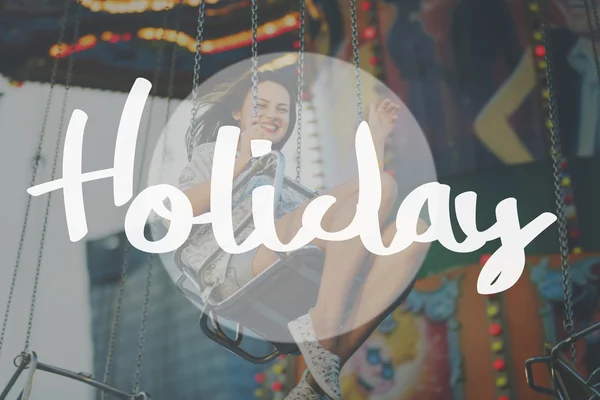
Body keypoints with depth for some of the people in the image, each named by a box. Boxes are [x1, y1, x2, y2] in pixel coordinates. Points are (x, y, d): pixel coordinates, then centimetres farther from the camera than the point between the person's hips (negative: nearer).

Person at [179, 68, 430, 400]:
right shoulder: (213, 153, 27)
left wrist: (376, 139, 22)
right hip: (241, 262, -6)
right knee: (380, 186, -23)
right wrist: (241, 162, -4)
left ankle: (329, 363, -34)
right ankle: (320, 334, -35)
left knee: (413, 231, -22)